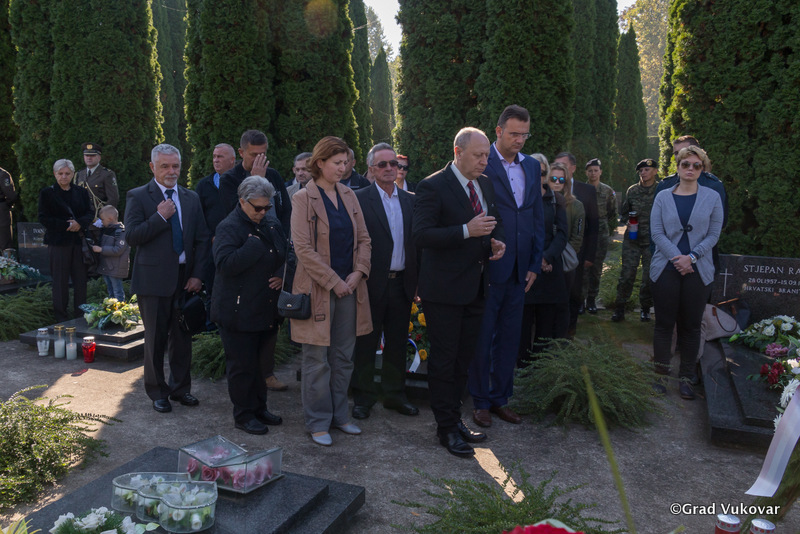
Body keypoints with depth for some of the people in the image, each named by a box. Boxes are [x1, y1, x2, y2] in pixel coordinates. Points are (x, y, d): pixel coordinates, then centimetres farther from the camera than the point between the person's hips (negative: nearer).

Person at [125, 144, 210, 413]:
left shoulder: (191, 198, 11)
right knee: (155, 339, 6)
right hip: (154, 279, -3)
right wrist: (161, 217, -18)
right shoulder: (138, 196, -1)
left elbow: (202, 239, 9)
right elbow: (132, 236, -10)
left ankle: (180, 388, 27)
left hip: (186, 278, 4)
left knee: (182, 337, 12)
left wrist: (197, 275, 0)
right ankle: (157, 392, 21)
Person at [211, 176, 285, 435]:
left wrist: (282, 277, 1)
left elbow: (284, 256, 20)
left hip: (265, 309, 7)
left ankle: (259, 408, 30)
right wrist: (255, 243, -24)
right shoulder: (229, 227, -12)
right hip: (238, 312, -6)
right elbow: (225, 264, -26)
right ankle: (244, 415, 19)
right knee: (242, 365, 4)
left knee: (257, 362, 17)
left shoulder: (271, 225, 9)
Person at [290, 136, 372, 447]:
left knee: (343, 357, 13)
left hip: (349, 288, 6)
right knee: (317, 361, 4)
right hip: (318, 290, -5)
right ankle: (318, 423, 17)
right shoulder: (303, 198, -7)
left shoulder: (349, 196, 10)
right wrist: (334, 282, -14)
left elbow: (364, 239, 11)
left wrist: (359, 272, -5)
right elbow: (303, 249, -13)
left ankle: (339, 415, 27)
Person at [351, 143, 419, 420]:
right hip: (372, 283, -4)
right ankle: (363, 397, 22)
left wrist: (417, 278, 6)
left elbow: (416, 241, 10)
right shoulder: (358, 199, -6)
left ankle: (394, 393, 29)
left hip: (402, 283, 5)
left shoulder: (410, 200, 9)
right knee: (366, 342, 7)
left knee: (397, 342, 14)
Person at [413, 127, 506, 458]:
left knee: (463, 358, 16)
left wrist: (498, 241, 2)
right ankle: (446, 427, 16)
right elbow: (420, 235, -20)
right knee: (444, 360, 3)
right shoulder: (433, 186, -12)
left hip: (476, 286, 7)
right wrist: (467, 231, -28)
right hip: (444, 289, -7)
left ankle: (454, 417, 30)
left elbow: (496, 221, 24)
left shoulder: (486, 185, 11)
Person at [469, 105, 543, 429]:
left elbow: (538, 217, 14)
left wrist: (535, 264, 10)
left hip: (519, 269, 6)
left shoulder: (532, 166, 12)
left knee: (510, 337, 13)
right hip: (487, 267, -6)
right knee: (482, 338, 6)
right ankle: (480, 401, 20)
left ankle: (500, 397, 27)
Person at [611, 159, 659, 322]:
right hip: (631, 240, 2)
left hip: (652, 241, -1)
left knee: (649, 276, 5)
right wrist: (627, 223, -2)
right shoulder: (632, 191, 6)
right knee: (627, 274, -2)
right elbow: (623, 212, 17)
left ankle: (645, 309, 22)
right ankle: (619, 308, 7)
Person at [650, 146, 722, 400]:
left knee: (691, 326, 6)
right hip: (666, 269, 0)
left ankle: (686, 377, 15)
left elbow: (713, 234, 1)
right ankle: (660, 373, 14)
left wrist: (691, 257, -12)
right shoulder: (662, 197, 4)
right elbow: (656, 233, -2)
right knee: (664, 324, 4)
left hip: (698, 271, 0)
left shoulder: (712, 197, 4)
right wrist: (677, 258, -13)